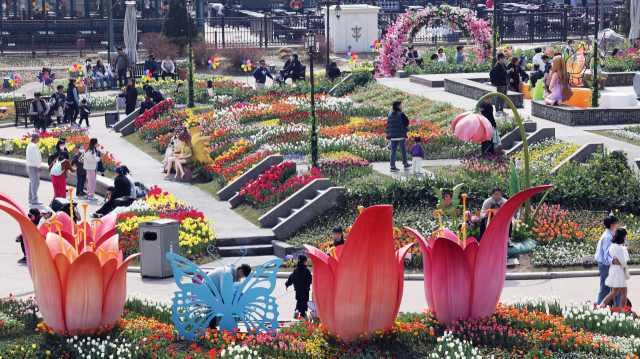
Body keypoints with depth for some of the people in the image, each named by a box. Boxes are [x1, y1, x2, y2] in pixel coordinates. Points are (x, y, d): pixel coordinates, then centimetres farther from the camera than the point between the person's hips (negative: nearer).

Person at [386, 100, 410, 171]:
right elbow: (407, 123, -11)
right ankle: (405, 164, 25)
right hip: (401, 135, -5)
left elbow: (388, 125, 10)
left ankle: (392, 166, -4)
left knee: (393, 150, 3)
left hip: (393, 135, 5)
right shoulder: (401, 114, -11)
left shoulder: (390, 114, 7)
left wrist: (388, 135, 13)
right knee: (403, 150, 13)